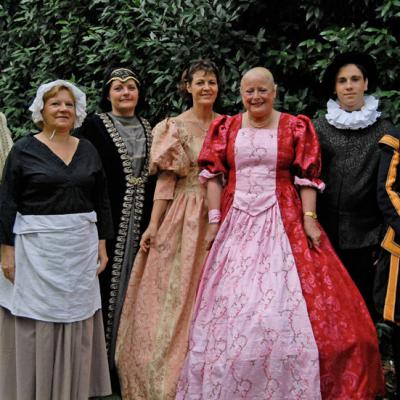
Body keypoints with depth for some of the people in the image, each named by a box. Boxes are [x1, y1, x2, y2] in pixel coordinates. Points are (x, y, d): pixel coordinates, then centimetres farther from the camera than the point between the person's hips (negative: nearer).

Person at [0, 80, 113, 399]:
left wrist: (102, 244, 8)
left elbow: (101, 201, 12)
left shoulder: (88, 150, 9)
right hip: (37, 247, -3)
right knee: (35, 323, 2)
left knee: (76, 322, 9)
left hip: (81, 247, 4)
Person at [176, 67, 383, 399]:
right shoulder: (226, 128, 8)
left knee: (285, 308, -6)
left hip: (283, 222, -2)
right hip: (236, 222, 2)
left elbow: (307, 178, 0)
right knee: (232, 305, 4)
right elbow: (213, 176, 6)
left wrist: (309, 218, -10)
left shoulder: (296, 127, 3)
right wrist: (214, 222, 0)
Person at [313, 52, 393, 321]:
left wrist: (383, 236, -3)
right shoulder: (320, 127, 5)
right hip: (325, 230, 1)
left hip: (364, 235, -1)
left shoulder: (383, 130, 2)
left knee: (363, 301, 4)